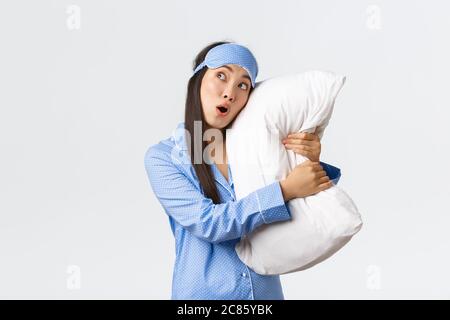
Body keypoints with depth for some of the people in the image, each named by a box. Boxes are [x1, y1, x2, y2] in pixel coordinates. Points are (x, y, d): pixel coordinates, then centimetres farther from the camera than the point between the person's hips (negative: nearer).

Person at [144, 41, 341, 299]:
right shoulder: (161, 157, -10)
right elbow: (207, 222, -21)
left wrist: (313, 164, -17)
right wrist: (286, 190, -26)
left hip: (266, 290, 3)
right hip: (204, 292, -3)